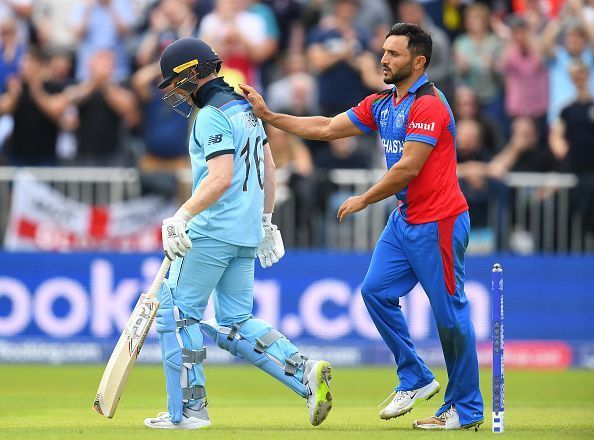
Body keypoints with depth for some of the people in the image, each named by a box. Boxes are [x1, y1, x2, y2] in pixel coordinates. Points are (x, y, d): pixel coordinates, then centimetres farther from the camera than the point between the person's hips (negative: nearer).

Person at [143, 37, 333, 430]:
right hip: (246, 235, 9)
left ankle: (188, 409, -1)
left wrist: (182, 217, -26)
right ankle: (305, 374, -3)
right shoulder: (245, 108, 16)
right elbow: (269, 169, 23)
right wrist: (266, 220, 30)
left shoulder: (212, 116, -13)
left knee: (178, 311, 0)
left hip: (214, 232, -9)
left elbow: (220, 178, -24)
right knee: (235, 323, 12)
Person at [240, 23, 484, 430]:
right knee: (376, 291, 4)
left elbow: (408, 168, -21)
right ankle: (415, 379, 16)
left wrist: (364, 200, -10)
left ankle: (466, 409, 3)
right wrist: (268, 115, 10)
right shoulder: (381, 104, 12)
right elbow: (327, 128, 15)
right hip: (404, 219, 9)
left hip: (438, 223, -9)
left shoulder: (428, 105, -17)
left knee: (450, 313, -4)